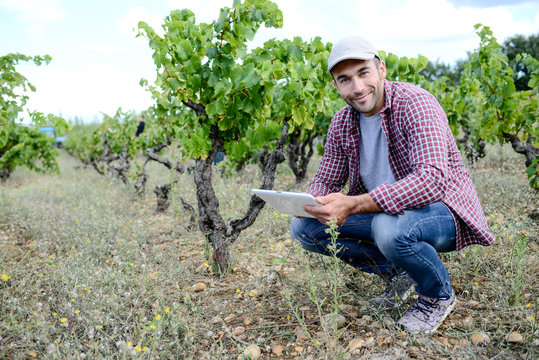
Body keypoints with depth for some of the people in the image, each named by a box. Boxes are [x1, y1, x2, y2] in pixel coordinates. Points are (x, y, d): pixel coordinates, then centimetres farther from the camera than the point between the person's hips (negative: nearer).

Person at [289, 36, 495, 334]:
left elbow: (431, 181, -36)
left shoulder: (415, 104, -22)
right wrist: (310, 203, -20)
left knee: (389, 227, -40)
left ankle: (439, 294, -4)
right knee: (304, 228, -8)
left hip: (440, 210, -6)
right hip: (381, 211, 7)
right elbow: (326, 180, 6)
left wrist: (353, 204, -44)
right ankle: (397, 273, 8)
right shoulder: (342, 122, -2)